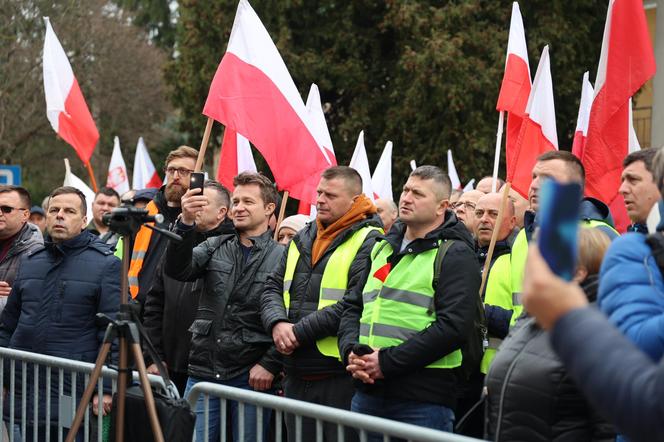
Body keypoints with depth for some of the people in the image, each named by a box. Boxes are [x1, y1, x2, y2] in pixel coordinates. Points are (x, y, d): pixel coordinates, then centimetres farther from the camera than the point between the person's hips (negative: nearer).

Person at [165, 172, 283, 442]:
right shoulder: (215, 248, 10)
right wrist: (186, 223, -21)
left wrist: (270, 364, -13)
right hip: (203, 373, 3)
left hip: (251, 378, -3)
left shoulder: (282, 258, -2)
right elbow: (177, 270, -7)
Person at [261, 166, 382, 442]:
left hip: (340, 375, -7)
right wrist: (277, 323, -9)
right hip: (296, 375, 7)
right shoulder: (302, 240, 15)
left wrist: (300, 332, -17)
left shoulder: (369, 243, -9)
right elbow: (273, 288, 13)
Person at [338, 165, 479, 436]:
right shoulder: (382, 248, 18)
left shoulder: (455, 255, -5)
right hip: (367, 391, 7)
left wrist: (387, 362, -17)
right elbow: (354, 307, 18)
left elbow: (454, 326, -16)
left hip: (423, 399, -6)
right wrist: (352, 351, -3)